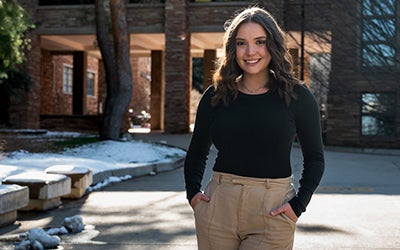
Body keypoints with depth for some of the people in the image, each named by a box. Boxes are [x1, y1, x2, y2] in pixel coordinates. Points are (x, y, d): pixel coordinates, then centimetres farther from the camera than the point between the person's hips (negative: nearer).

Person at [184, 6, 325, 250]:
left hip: (272, 211, -2)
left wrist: (298, 204, -6)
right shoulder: (215, 96, 5)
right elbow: (197, 153, 17)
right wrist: (193, 192, 3)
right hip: (218, 207, 2)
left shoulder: (297, 96, -1)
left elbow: (315, 158, 5)